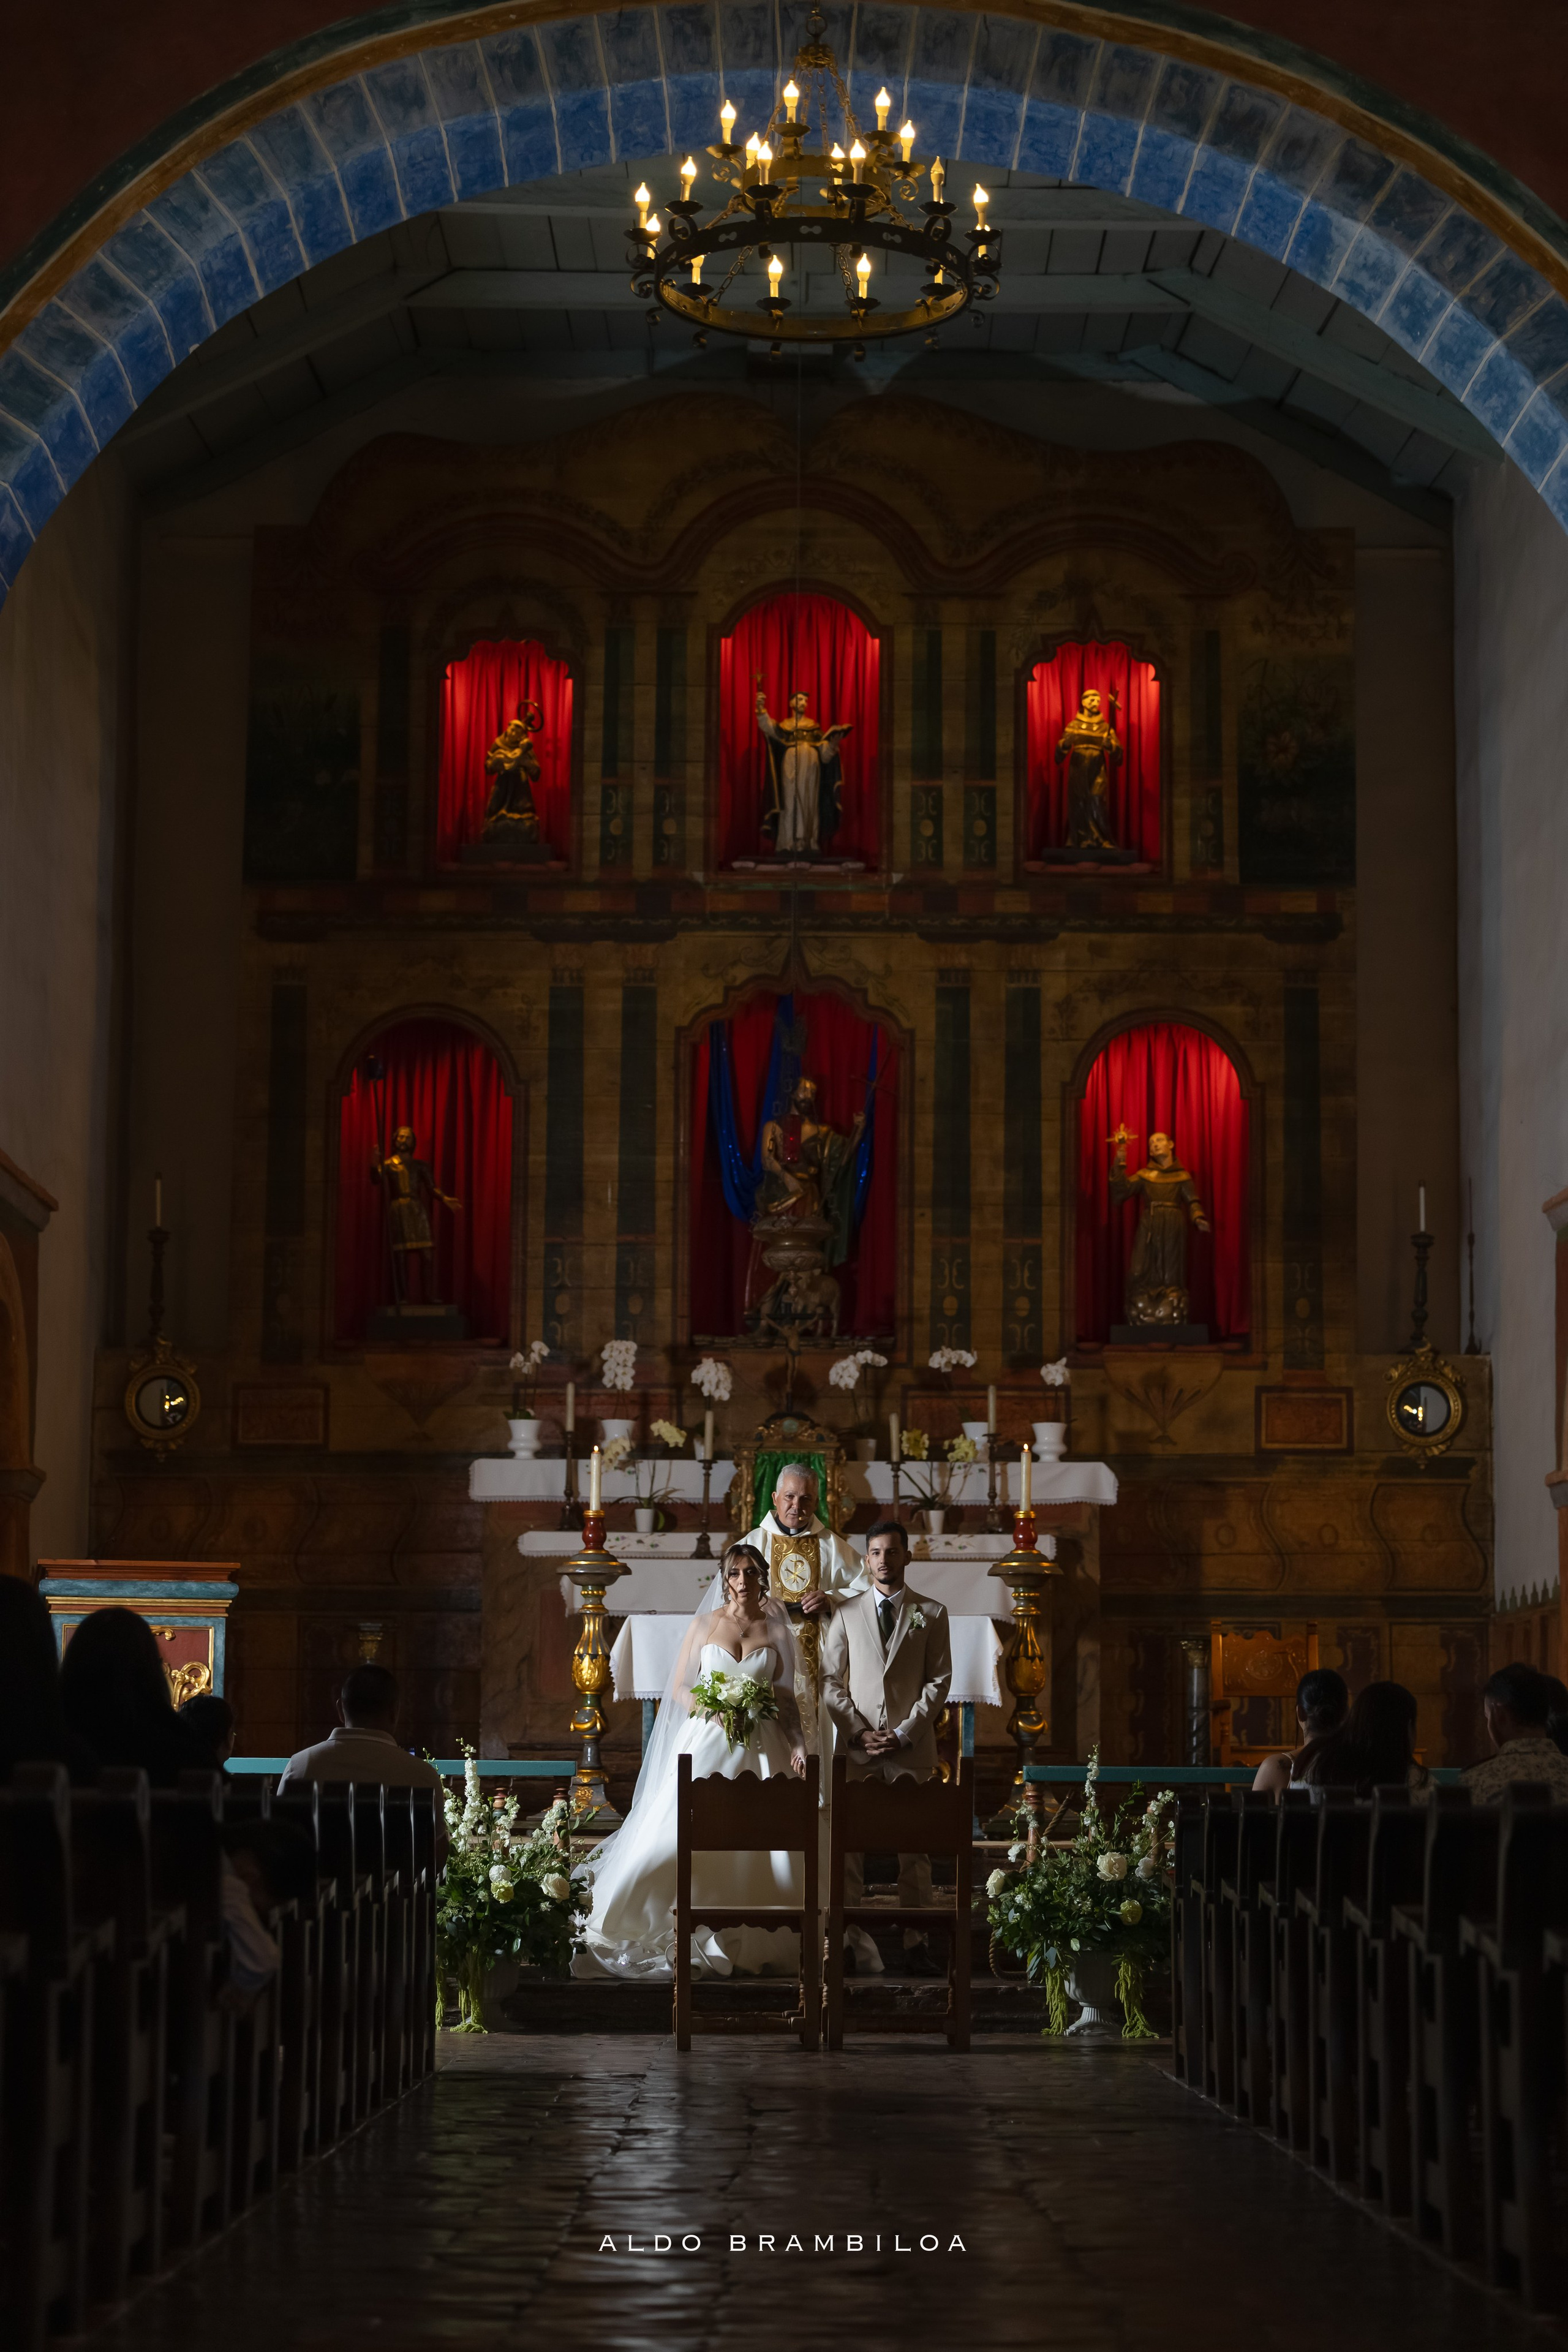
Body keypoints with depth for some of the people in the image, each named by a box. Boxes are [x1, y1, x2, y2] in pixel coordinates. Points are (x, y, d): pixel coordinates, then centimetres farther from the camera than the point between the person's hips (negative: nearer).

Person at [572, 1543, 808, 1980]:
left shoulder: (777, 1631, 7)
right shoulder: (704, 1625, 4)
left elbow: (786, 1698, 9)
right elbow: (679, 1689, 6)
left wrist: (797, 1743, -6)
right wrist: (711, 1709, -13)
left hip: (759, 1748, 1)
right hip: (705, 1746, -1)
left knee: (764, 1846, -4)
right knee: (677, 1841, -8)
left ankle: (747, 1943, 7)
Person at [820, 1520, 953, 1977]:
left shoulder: (931, 1614, 7)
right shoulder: (846, 1613, 10)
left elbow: (939, 1681, 3)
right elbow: (831, 1681, 7)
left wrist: (905, 1733, -7)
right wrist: (859, 1733, -5)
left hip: (911, 1748, -1)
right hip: (857, 1748, 1)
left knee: (914, 1848, -1)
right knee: (849, 1846, -2)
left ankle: (916, 1943, 3)